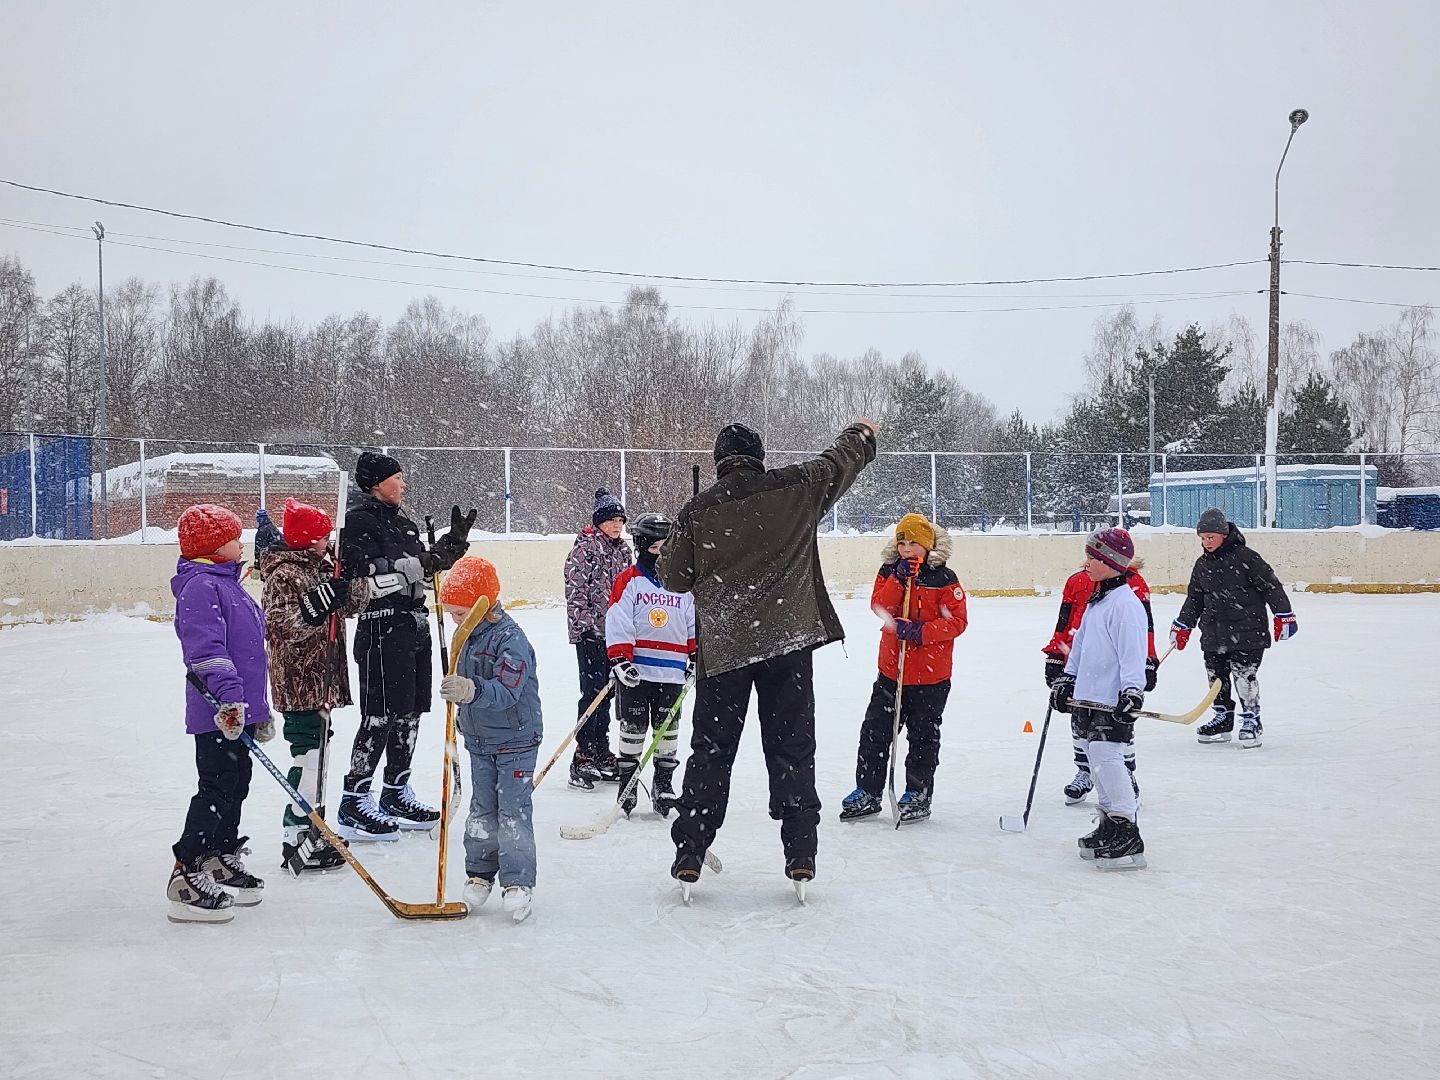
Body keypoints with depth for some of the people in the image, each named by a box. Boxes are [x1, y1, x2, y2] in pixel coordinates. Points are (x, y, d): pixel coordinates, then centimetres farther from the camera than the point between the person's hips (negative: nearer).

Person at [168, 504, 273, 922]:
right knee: (217, 789, -11)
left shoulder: (228, 584, 20)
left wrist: (259, 709, 29)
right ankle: (187, 877, -8)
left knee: (236, 782, 18)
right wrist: (229, 695, -35)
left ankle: (224, 863, 30)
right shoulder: (200, 586, -14)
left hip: (238, 708, 10)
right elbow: (206, 647, -26)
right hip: (218, 713, -10)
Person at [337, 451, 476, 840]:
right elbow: (364, 577, -22)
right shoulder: (360, 520, -11)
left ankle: (396, 794, 24)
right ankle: (354, 802, -4)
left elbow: (421, 568, 25)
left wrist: (451, 542, 14)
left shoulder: (400, 520, 19)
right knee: (381, 714, -10)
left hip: (413, 624, 9)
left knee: (409, 712, 13)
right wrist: (415, 567, -26)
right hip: (382, 627, -9)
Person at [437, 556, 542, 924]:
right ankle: (479, 874, 24)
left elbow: (507, 691, -36)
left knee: (513, 811, -5)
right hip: (479, 740, 8)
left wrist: (471, 690, -51)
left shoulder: (510, 639, -23)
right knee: (482, 810, 13)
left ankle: (517, 883, 2)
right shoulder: (468, 635, 4)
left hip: (515, 741, -7)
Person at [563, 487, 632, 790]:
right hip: (590, 632, -7)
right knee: (593, 691, -10)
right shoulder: (584, 550, -9)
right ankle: (582, 757, -7)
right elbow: (576, 592, -13)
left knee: (605, 692, 12)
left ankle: (601, 753, 20)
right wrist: (586, 625, -16)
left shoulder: (623, 550, 14)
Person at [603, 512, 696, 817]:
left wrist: (696, 655, 6)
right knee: (633, 728, 2)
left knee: (668, 730, 8)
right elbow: (617, 623, -8)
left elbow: (694, 623, 14)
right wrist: (619, 659, -15)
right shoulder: (629, 581, -2)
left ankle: (664, 786, 18)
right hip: (636, 671, -3)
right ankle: (626, 785, 12)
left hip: (672, 673, 3)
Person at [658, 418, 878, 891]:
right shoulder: (796, 487, 0)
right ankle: (800, 851, 5)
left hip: (722, 646, 0)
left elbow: (673, 576, 7)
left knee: (711, 748, 9)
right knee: (791, 746, 7)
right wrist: (862, 432, 38)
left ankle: (690, 851, 8)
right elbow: (841, 461, 17)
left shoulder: (697, 511, 0)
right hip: (789, 639, 0)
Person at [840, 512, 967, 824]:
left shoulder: (944, 578, -8)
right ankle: (867, 792, 18)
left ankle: (918, 795, 21)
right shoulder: (889, 571, 4)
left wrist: (920, 631, -22)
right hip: (891, 668, 4)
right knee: (875, 731, 7)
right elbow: (879, 607, -10)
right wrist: (899, 578, -22)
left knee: (923, 736, 8)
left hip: (931, 674, -4)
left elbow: (957, 621, -12)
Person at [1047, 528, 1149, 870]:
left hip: (1112, 701, -10)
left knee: (1107, 758, -15)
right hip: (1087, 697, 10)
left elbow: (1133, 652, -21)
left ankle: (1127, 836, -14)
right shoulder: (1096, 600, 16)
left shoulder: (1126, 604, -14)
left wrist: (1132, 690, -27)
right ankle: (1109, 826, 23)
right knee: (1098, 760, 14)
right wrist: (1066, 679, 25)